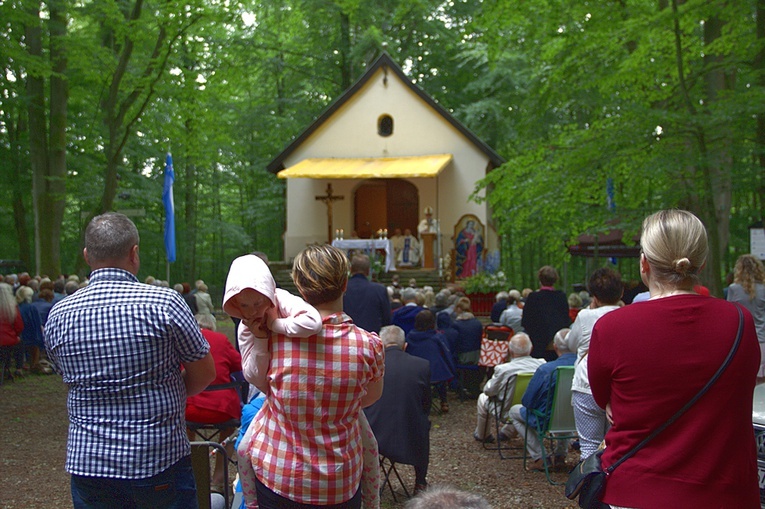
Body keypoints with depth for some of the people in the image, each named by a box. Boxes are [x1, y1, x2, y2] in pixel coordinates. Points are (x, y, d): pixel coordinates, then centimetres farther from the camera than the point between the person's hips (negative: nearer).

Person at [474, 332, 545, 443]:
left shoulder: (503, 369, -25)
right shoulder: (542, 365, -18)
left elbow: (488, 391, -10)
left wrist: (492, 379, 9)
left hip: (506, 412, -3)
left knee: (483, 397, 23)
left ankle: (482, 436, 43)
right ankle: (507, 433, 47)